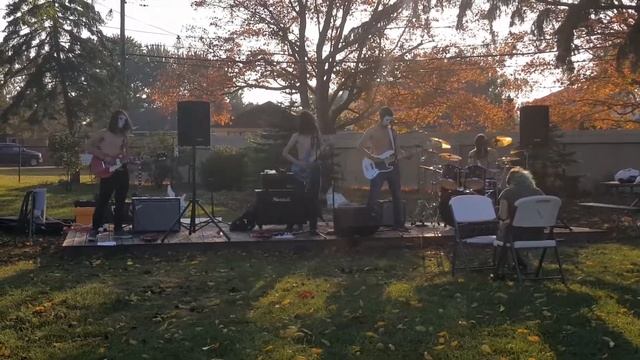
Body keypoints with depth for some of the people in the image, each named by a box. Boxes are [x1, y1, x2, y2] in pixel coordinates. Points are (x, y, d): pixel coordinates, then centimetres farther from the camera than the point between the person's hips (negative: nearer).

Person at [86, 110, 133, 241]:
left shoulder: (123, 136, 15)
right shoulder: (104, 133, -1)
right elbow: (89, 147, -6)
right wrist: (105, 157, -13)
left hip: (122, 171, 6)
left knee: (120, 201, 7)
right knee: (102, 201, -8)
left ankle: (118, 229, 15)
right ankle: (94, 230, -3)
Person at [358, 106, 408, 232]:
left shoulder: (392, 131, 12)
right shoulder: (372, 131, -3)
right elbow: (360, 145, -6)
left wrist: (400, 152, -3)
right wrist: (371, 157, -16)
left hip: (393, 165, 5)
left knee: (397, 196, 7)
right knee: (374, 193, -8)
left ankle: (398, 223, 14)